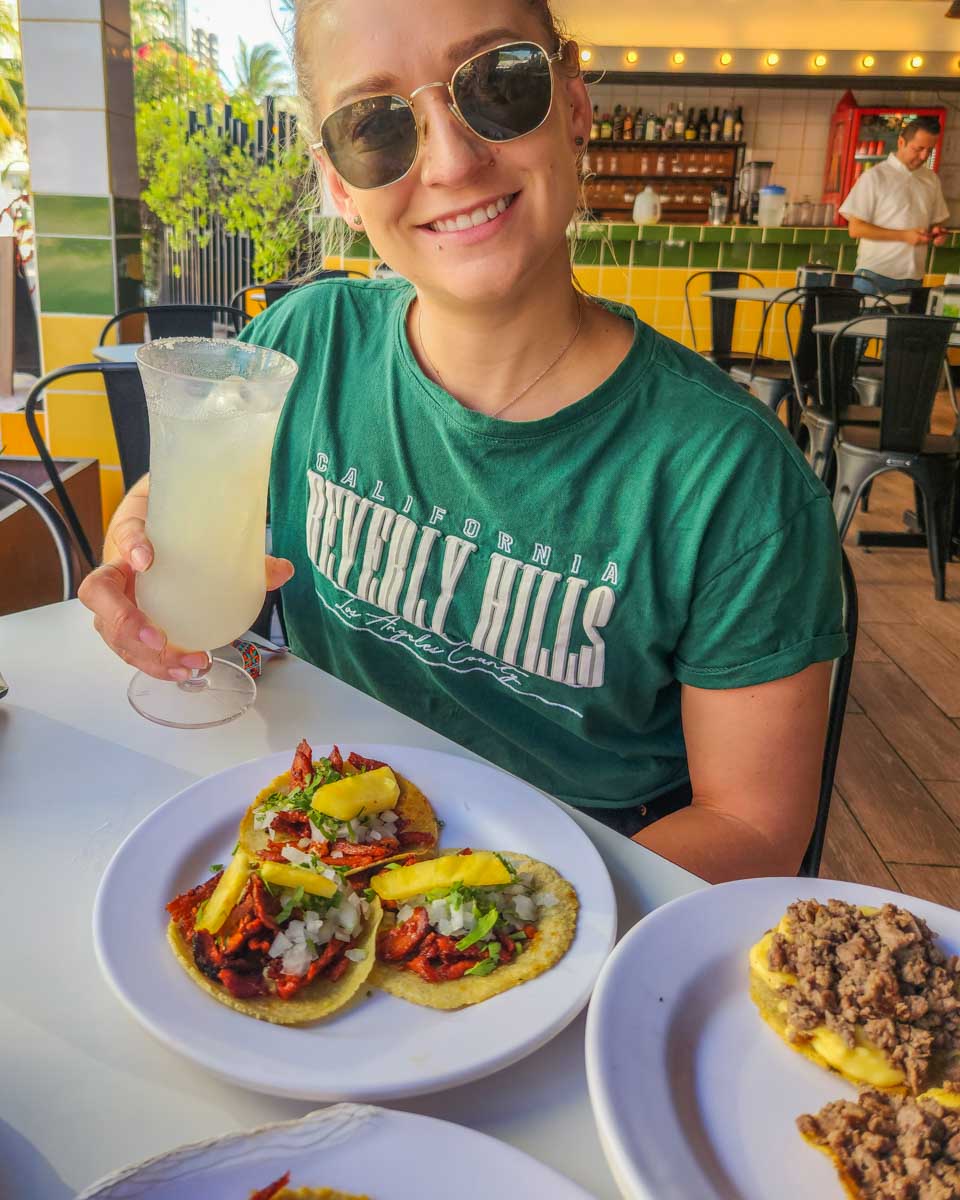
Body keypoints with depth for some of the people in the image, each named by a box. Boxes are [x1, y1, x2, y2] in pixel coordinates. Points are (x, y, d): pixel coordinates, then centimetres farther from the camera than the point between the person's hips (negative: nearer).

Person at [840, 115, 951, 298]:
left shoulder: (932, 180, 13)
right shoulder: (875, 177, -3)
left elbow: (934, 222, 23)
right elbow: (855, 228, -8)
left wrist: (936, 232, -2)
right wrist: (905, 236, -14)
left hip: (913, 279, 5)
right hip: (875, 277, -5)